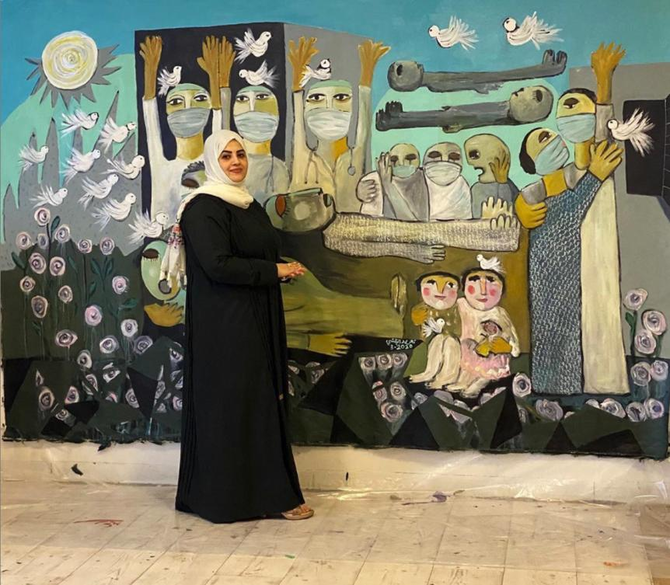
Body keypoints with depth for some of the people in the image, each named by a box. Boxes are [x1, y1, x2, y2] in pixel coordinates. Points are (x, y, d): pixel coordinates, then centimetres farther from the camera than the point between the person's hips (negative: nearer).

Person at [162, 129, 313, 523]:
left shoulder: (251, 206, 15)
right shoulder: (202, 208, -11)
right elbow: (217, 265, -21)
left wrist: (286, 268, 2)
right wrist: (275, 270, -16)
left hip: (259, 322, 9)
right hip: (223, 324, -9)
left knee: (261, 403, 11)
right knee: (231, 405, -3)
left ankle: (268, 492, 20)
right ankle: (230, 496, 7)